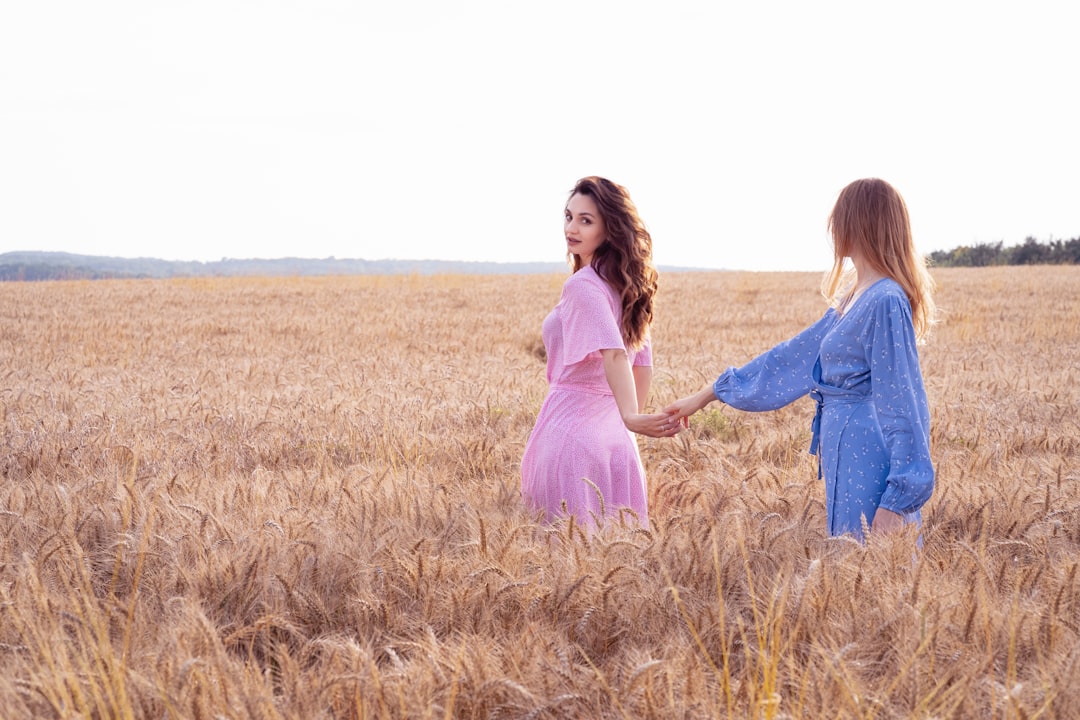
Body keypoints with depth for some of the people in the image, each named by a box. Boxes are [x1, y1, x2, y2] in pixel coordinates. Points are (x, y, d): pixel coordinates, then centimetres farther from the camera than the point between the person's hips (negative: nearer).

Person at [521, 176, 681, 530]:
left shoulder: (582, 284, -14)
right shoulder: (624, 284, 11)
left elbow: (613, 352, -29)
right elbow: (643, 363, 18)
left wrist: (630, 418, -40)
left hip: (571, 427, -8)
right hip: (613, 436, 8)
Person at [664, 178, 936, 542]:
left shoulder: (885, 301, -16)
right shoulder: (855, 298, 13)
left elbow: (900, 402, -19)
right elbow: (793, 356, 21)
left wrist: (896, 500, -22)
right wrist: (706, 395, 25)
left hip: (868, 461, -9)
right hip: (846, 454, 9)